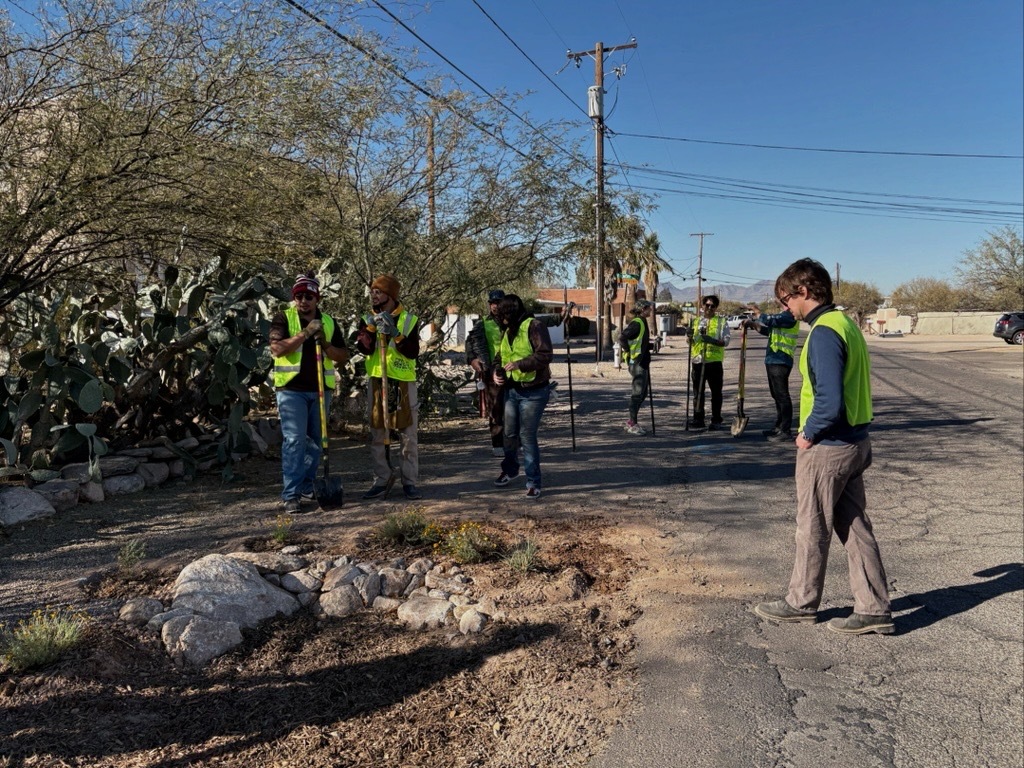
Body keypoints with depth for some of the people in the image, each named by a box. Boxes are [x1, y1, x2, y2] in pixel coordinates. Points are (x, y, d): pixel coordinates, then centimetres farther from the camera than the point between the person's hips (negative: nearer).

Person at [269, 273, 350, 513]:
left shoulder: (329, 322, 11)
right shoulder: (283, 318, 1)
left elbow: (344, 356, 8)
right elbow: (277, 349, -13)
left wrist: (325, 343, -9)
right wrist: (305, 334, -17)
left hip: (320, 390, 4)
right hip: (291, 389, -4)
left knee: (315, 441, 10)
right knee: (294, 440, -10)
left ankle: (307, 488, 22)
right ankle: (290, 495, -6)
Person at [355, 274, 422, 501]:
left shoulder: (409, 319, 1)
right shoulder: (368, 319, 8)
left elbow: (413, 352, -10)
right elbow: (364, 348, -8)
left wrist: (395, 333, -21)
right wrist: (371, 326, -20)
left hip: (404, 382, -2)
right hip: (376, 381, 2)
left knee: (409, 435, 1)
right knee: (377, 435, 6)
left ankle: (410, 482, 9)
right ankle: (382, 480, 15)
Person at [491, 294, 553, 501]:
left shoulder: (534, 326, -13)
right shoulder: (508, 331, 13)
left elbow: (544, 355, -23)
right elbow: (500, 356, 23)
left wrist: (519, 364, -26)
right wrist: (497, 371, 3)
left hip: (533, 391, -8)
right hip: (512, 389, 8)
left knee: (527, 436, -6)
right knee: (510, 433, 16)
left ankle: (533, 482, 5)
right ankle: (510, 469, 40)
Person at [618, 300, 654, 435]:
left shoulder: (642, 322, 16)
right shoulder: (637, 323, -15)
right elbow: (622, 337, -24)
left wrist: (651, 345, 15)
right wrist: (628, 352, -17)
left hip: (643, 362, 10)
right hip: (636, 362, -10)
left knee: (642, 392, 14)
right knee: (638, 392, -7)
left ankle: (631, 422, 21)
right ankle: (632, 424, -1)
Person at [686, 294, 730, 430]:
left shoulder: (721, 322, 4)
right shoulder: (695, 321, 14)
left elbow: (726, 341, -7)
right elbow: (690, 341, 15)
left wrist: (712, 340, -25)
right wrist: (690, 336, -9)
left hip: (714, 361, -2)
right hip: (697, 361, 3)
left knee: (716, 392, 4)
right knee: (698, 392, 5)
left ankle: (716, 420, 13)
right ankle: (698, 420, 10)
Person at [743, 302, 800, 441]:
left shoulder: (789, 316, -14)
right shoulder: (783, 316, 18)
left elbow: (768, 320, -25)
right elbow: (767, 330, 27)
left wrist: (756, 310, -9)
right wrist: (752, 324, 14)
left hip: (780, 362, -10)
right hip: (773, 361, 10)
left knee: (782, 396, -8)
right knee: (777, 395, 16)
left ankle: (786, 431, -4)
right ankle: (779, 427, 25)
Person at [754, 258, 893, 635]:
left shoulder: (824, 333, -21)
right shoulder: (846, 322, 9)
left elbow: (829, 401, -28)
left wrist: (809, 434, -11)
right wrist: (861, 443, 18)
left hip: (826, 448, -9)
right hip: (855, 442, 9)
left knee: (812, 530, 7)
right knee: (855, 526, 14)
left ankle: (801, 603, 23)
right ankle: (873, 609, 22)